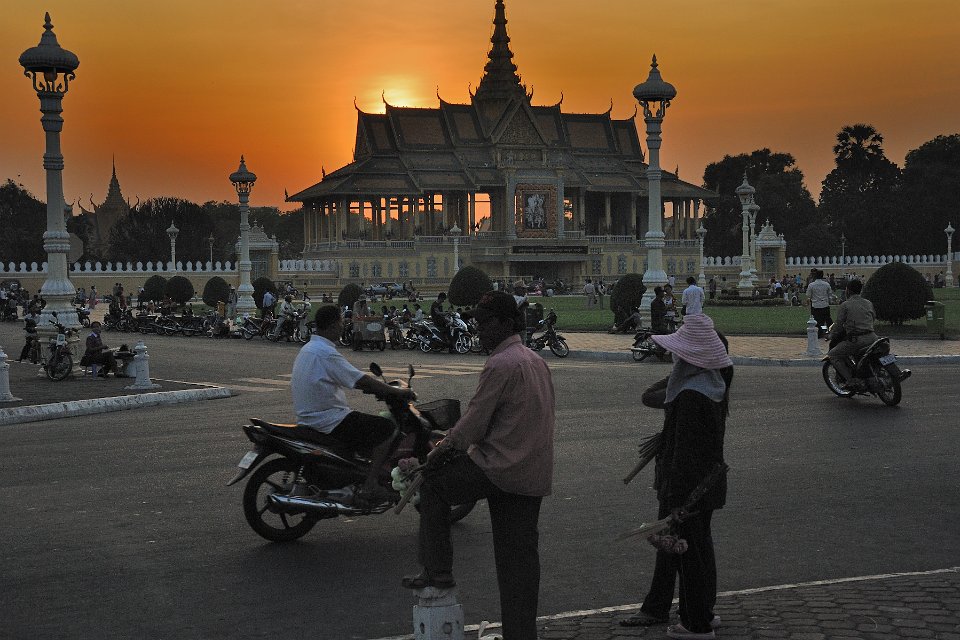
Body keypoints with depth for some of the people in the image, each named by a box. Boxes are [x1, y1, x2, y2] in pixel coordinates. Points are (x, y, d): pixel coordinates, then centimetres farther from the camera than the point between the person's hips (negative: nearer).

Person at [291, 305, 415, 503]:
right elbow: (361, 381, -22)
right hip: (330, 421, -10)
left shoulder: (307, 349, 12)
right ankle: (369, 487, -15)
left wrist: (378, 388, 21)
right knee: (387, 428, -9)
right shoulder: (326, 353, -20)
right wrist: (397, 392, -13)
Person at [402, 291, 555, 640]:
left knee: (432, 485, 11)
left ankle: (437, 570, 14)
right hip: (535, 476, 8)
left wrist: (445, 446, 5)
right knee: (520, 557, 12)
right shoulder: (536, 361, 14)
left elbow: (474, 422, -14)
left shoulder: (500, 365, -16)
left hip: (500, 468, -8)